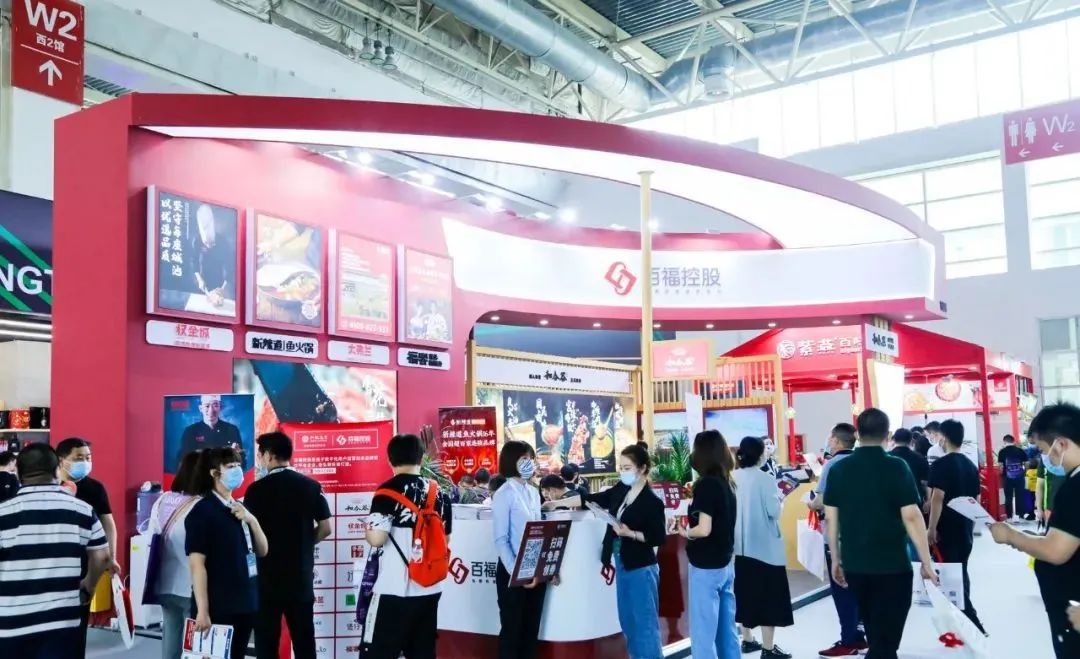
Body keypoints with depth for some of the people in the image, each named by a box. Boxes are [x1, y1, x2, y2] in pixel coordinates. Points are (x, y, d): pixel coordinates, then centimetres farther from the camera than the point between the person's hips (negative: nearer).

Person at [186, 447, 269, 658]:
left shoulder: (239, 508, 12)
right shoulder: (202, 511, -10)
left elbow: (262, 551, 13)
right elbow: (196, 564, -16)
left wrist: (252, 520, -5)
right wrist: (202, 611, -21)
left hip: (244, 604, 7)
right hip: (218, 608, -7)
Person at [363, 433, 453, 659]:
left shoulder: (388, 491, -11)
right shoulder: (438, 493, 7)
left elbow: (376, 539, -18)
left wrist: (368, 527, 2)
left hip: (394, 590, -6)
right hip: (430, 588, 6)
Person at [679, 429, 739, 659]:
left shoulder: (706, 484, -16)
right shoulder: (726, 483, 7)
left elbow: (704, 529, -22)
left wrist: (685, 532, -4)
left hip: (706, 567, -8)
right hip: (725, 564, 8)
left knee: (704, 633, -2)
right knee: (727, 630, 14)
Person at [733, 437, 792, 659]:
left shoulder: (734, 478, 2)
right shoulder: (765, 479, -16)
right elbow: (774, 511, -19)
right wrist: (778, 497, 0)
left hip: (741, 545, 7)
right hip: (765, 546, -6)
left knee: (746, 592, 16)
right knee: (768, 595, 0)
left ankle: (747, 640, 25)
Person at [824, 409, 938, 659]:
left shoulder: (838, 469, 2)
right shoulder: (896, 467, -10)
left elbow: (831, 518, 4)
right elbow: (911, 517, -13)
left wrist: (836, 559, 13)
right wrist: (927, 563, -6)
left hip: (854, 565, 4)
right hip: (892, 565, -4)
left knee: (876, 635, 22)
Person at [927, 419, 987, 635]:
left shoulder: (940, 464, -14)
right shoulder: (971, 466, 9)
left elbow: (938, 498, -20)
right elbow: (976, 499, 14)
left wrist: (932, 529, -17)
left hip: (947, 529, -7)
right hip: (965, 528, 7)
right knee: (961, 572, 18)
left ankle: (974, 625, -5)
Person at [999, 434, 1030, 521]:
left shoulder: (1002, 451, -4)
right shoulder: (1020, 450, 2)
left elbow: (1001, 465, -7)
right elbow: (1026, 464, 1)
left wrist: (1002, 474, 9)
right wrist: (1023, 472, 17)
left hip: (1007, 477, -2)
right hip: (1019, 477, 2)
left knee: (1008, 497, 5)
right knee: (1019, 496, 9)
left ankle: (1010, 517, 6)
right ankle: (1018, 515, 10)